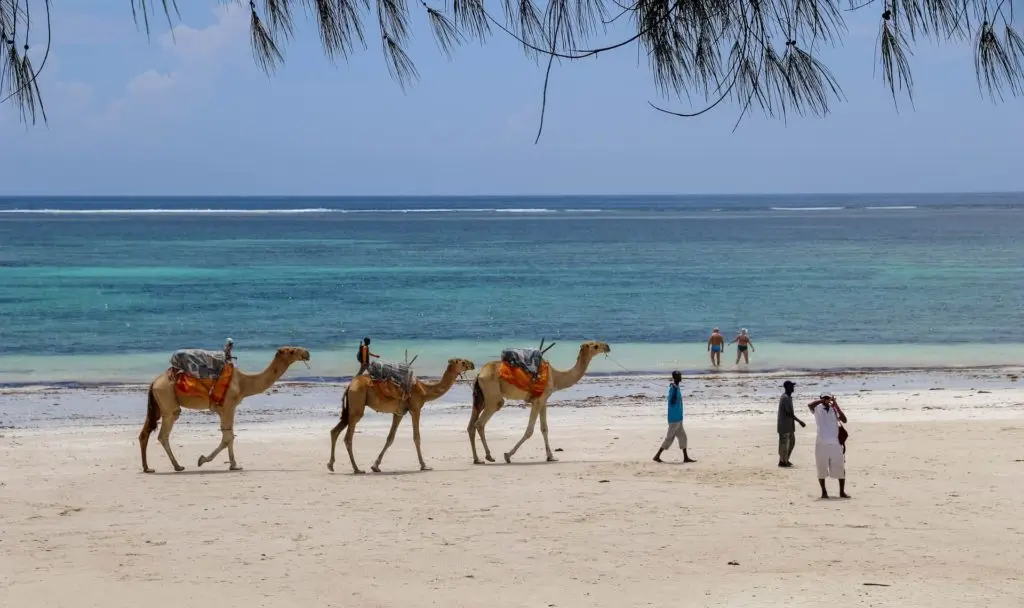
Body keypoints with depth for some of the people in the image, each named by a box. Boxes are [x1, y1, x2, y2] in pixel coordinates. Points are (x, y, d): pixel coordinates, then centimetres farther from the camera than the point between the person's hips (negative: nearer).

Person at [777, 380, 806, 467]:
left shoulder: (788, 397, 13)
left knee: (792, 441, 14)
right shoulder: (785, 398, -19)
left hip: (789, 425, 10)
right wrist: (799, 421, -19)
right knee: (784, 443, -2)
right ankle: (782, 461, 5)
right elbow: (789, 413, -22)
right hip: (785, 425, -10)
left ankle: (786, 460, 21)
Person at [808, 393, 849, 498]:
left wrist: (836, 406, -10)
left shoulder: (834, 409, 8)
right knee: (822, 470, 5)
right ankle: (824, 492, 16)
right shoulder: (818, 409, 3)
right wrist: (823, 401, -16)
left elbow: (844, 420, -7)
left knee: (841, 469, 4)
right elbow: (810, 405, -19)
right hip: (821, 444, -2)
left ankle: (842, 492, 14)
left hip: (835, 443, 2)